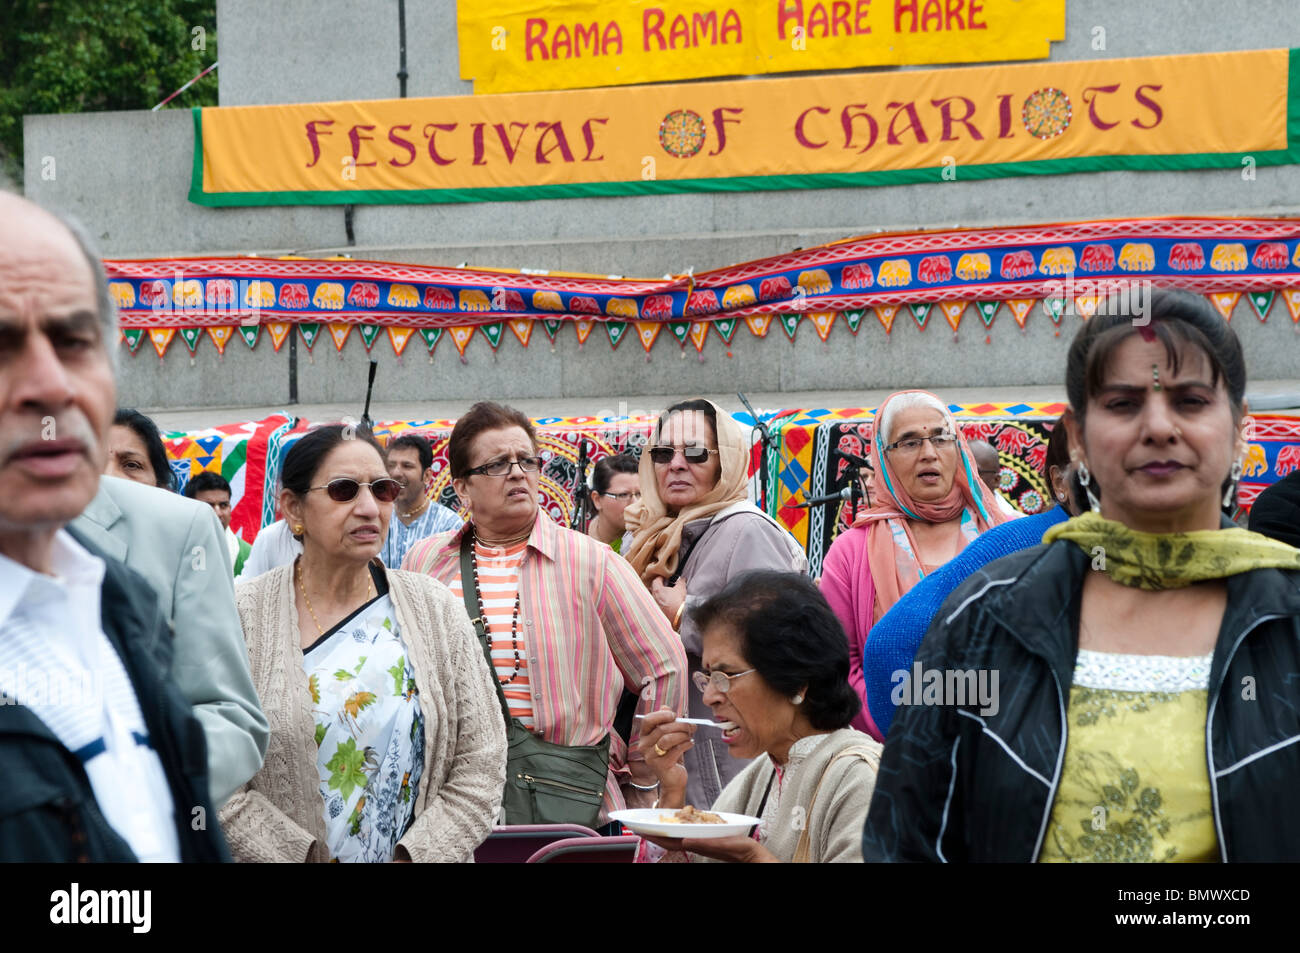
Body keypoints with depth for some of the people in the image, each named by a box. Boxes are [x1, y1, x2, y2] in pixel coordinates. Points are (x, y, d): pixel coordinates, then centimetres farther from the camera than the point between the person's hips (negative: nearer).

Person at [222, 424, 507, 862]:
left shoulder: (437, 610, -2)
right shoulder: (241, 616, -8)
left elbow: (481, 765, -5)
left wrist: (411, 856, -16)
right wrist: (302, 855, -20)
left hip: (424, 851, 2)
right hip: (284, 855, -2)